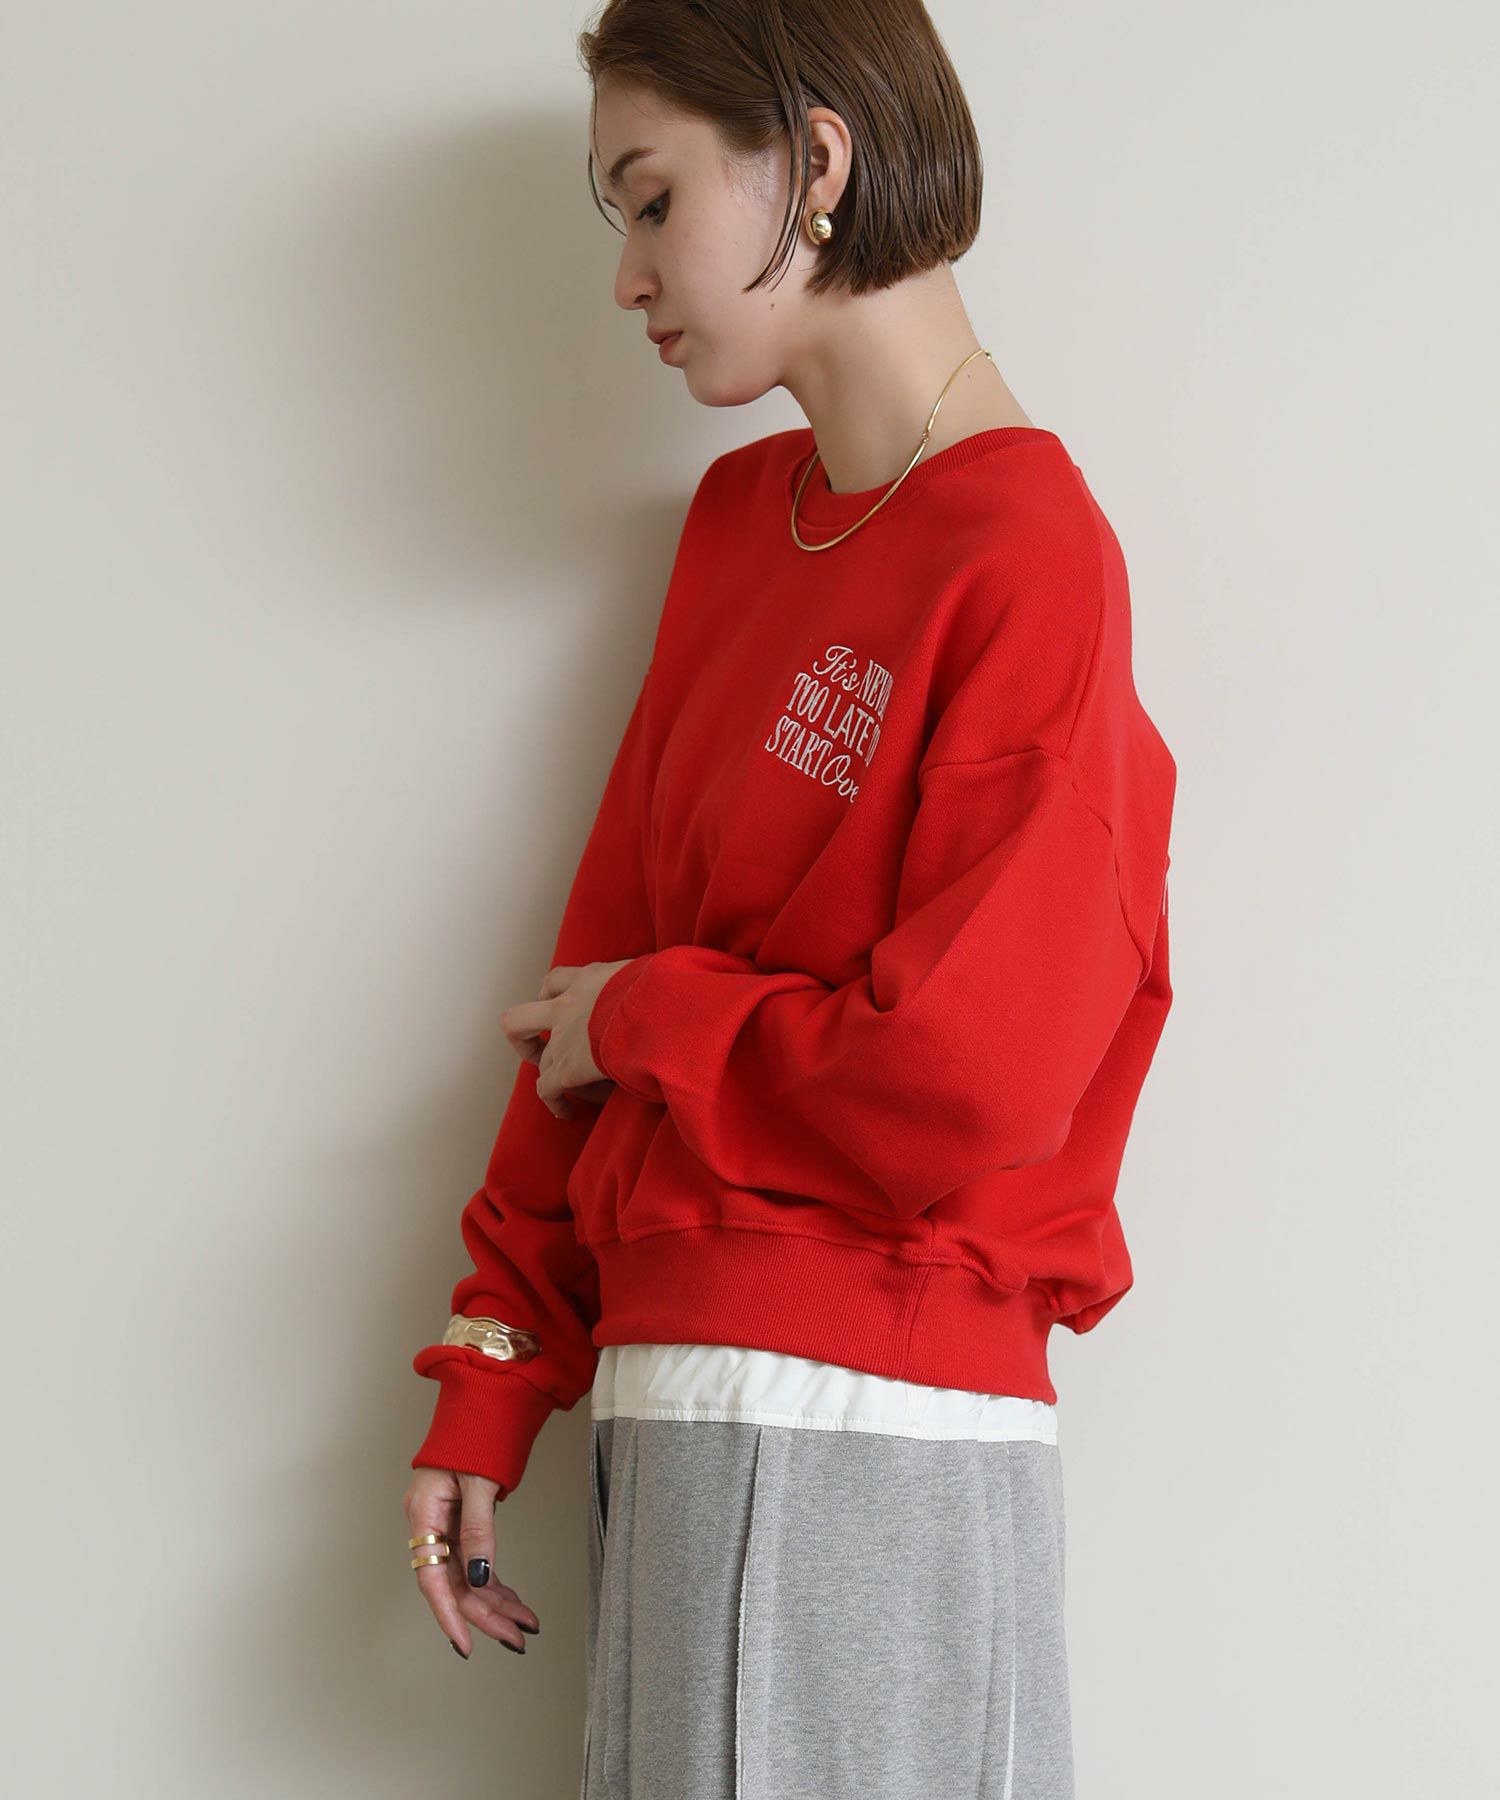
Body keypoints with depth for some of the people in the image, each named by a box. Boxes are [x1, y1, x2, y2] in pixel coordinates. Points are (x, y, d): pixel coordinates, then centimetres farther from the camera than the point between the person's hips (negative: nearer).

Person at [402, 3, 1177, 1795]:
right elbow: (604, 952, 12)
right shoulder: (739, 518, 13)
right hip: (671, 1396, 7)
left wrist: (648, 1021, -3)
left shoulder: (1028, 562, -13)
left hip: (845, 1434, -7)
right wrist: (487, 1397, 10)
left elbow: (966, 1078, -19)